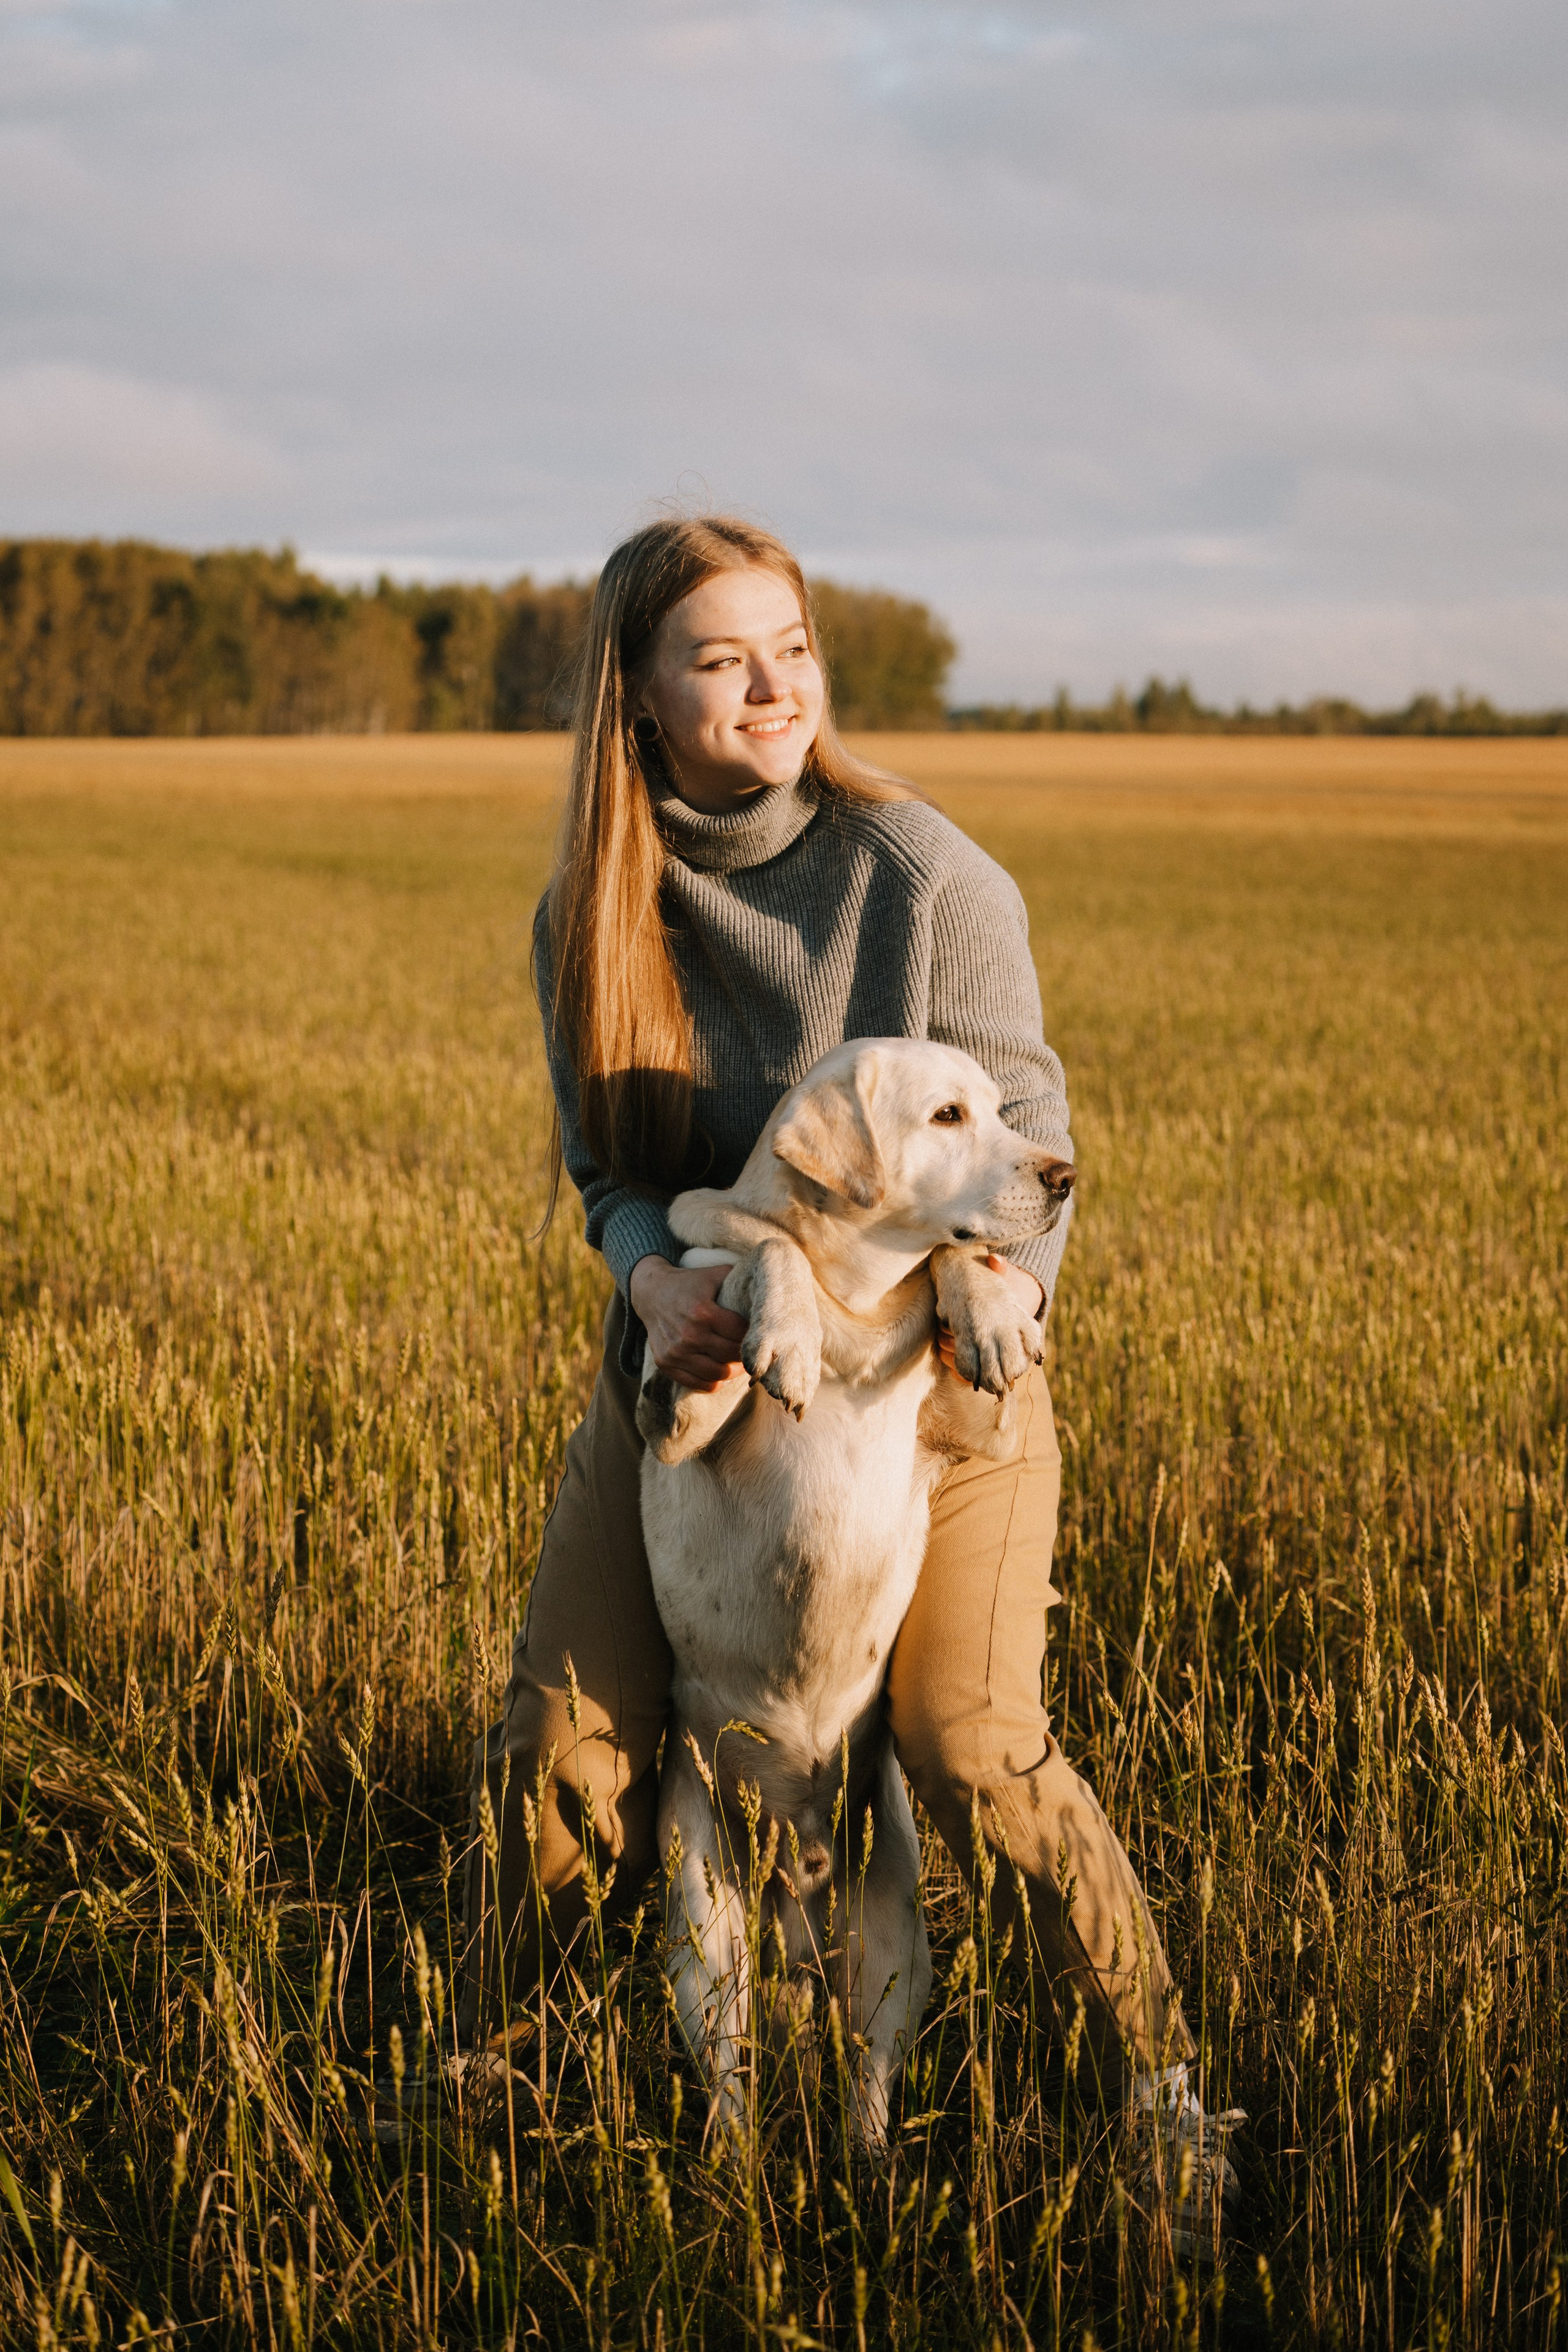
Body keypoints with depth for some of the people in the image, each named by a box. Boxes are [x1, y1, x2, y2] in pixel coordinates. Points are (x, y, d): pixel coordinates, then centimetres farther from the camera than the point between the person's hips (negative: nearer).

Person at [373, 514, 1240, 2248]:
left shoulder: (927, 881, -15)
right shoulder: (587, 916, -3)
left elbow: (1023, 1131, -9)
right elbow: (605, 1163, -1)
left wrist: (1004, 1278, -30)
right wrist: (657, 1275, -24)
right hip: (694, 1356, 4)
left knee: (970, 1743, -11)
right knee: (564, 1734, 1)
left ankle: (1165, 2103, 8)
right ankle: (474, 2071, 25)